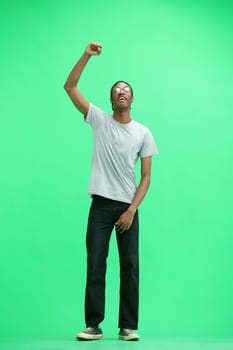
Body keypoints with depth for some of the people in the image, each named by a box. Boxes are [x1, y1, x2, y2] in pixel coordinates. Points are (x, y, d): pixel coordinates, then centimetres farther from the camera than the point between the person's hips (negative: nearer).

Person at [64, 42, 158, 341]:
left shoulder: (143, 133, 5)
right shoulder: (99, 120, 5)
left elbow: (146, 176, 1)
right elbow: (69, 87, -1)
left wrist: (132, 210, -10)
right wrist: (87, 55, -9)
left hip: (128, 207, 1)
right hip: (101, 204, -1)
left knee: (130, 266, 1)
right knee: (95, 265, -2)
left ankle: (128, 326, 9)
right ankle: (94, 325, 4)